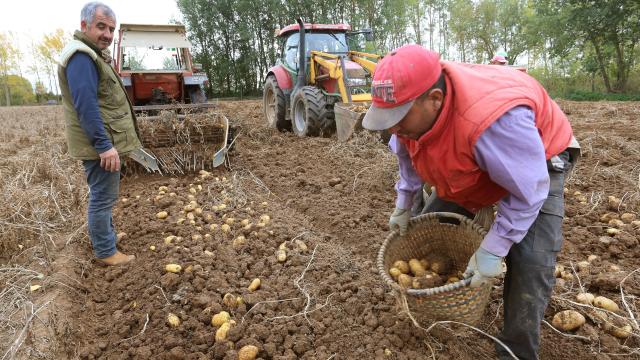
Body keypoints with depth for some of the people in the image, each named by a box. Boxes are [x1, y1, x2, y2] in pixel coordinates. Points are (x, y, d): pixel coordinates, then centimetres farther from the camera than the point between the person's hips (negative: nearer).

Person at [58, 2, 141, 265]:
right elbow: (85, 105, -25)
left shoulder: (92, 55, 17)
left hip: (104, 142, 11)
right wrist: (104, 145, -28)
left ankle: (103, 235, 37)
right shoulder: (81, 56, -17)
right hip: (101, 145, -11)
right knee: (103, 197, -2)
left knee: (103, 196, 22)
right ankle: (106, 252, 9)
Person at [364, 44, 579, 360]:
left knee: (530, 262, -18)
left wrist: (492, 250, -31)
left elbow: (528, 191, -34)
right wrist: (403, 206, 2)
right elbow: (408, 156, 0)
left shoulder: (493, 120, -46)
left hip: (537, 163, -6)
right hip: (471, 166, 7)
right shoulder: (412, 109, -22)